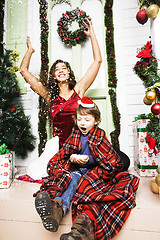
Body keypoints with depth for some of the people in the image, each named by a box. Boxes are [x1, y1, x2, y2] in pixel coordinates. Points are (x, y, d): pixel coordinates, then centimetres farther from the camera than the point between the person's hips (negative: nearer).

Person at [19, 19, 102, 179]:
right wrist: (30, 50, 24)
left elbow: (97, 61, 6)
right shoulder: (49, 95, 7)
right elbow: (23, 70, 13)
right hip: (59, 146, 0)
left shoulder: (78, 89, 6)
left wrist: (92, 34, 10)